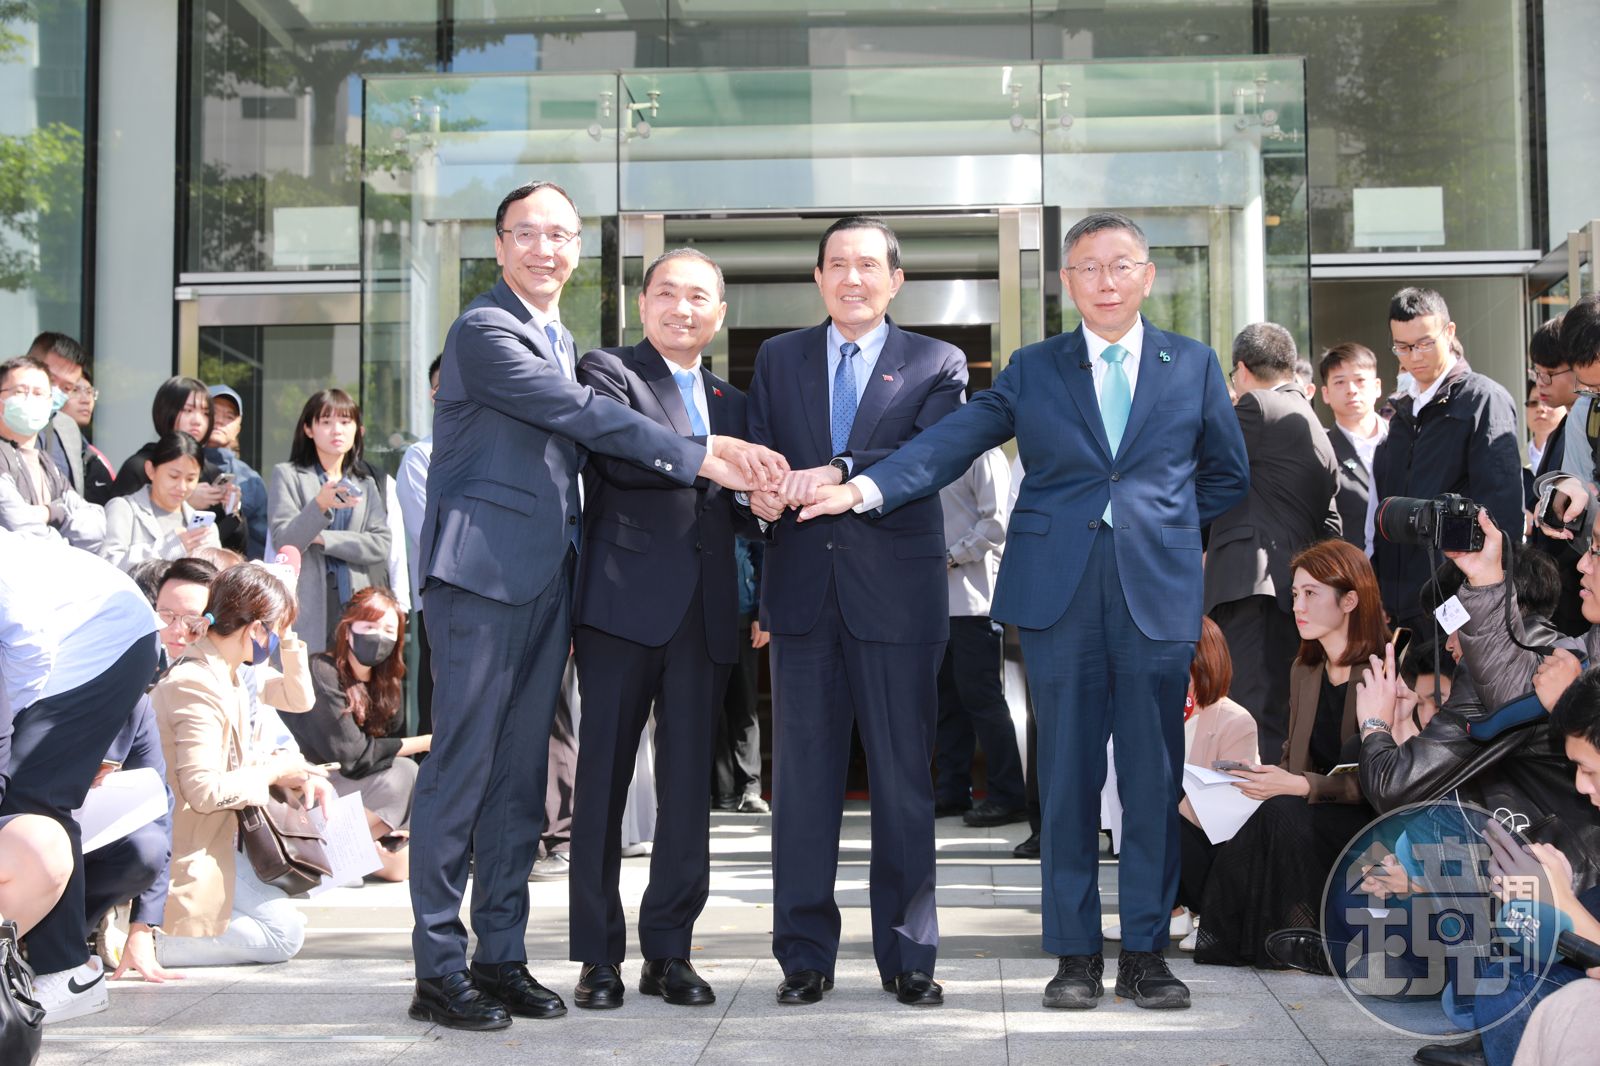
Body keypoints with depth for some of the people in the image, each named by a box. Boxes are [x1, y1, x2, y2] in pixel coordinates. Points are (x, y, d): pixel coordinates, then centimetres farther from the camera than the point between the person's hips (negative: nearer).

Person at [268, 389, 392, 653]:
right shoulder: (287, 475, 9)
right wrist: (320, 505, -19)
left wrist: (322, 539, -5)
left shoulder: (366, 482, 18)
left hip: (358, 601, 3)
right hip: (308, 607, -2)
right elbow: (283, 540, -4)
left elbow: (381, 545, 4)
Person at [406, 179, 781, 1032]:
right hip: (482, 574, -8)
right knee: (462, 763, -6)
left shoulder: (562, 342, 21)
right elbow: (586, 417, -14)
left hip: (546, 579, 8)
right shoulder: (485, 330, -7)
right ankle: (438, 969, 0)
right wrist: (699, 456, -15)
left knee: (521, 771, 9)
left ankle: (502, 956, 16)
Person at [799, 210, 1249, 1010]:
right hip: (1058, 592, 0)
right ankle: (1075, 953, 12)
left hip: (1156, 592, 0)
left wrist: (1161, 526, 7)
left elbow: (1227, 475, 18)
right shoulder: (1033, 369, 9)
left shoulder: (1193, 365, 10)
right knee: (1067, 774, 3)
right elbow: (953, 442, 0)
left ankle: (1145, 952, 13)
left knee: (1153, 777, 2)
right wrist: (865, 488, -13)